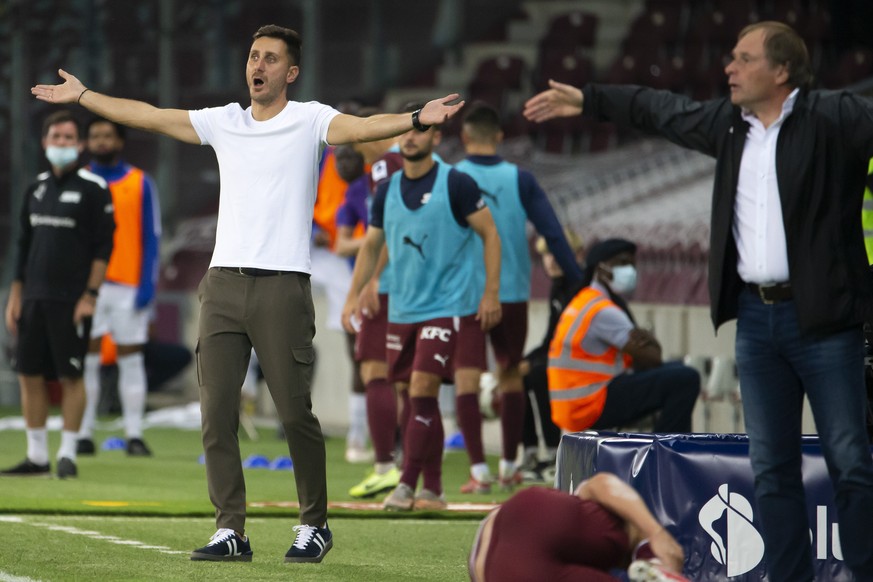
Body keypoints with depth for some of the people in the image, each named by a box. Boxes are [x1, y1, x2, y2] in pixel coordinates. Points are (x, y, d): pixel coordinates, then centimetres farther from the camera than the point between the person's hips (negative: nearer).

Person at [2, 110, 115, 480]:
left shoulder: (93, 189, -4)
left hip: (71, 299, -6)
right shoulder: (36, 188, 14)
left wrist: (90, 295, -13)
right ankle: (37, 456, 12)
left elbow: (103, 248, -7)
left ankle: (68, 455, 2)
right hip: (34, 297, 6)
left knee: (70, 376, -4)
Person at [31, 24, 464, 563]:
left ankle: (314, 525, 11)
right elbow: (149, 116, 22)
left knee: (296, 412, -4)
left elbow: (361, 127, -15)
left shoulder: (310, 120, 2)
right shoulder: (224, 122, 15)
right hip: (223, 281, 5)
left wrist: (419, 118, -32)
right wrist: (83, 96, 25)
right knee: (216, 412, -1)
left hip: (282, 286, -5)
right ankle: (231, 530, 4)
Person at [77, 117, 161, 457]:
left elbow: (151, 237, 4)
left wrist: (148, 284, -6)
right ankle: (84, 435, 2)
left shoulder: (140, 183, 6)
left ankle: (134, 436, 1)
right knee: (86, 359, -1)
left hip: (129, 288, -1)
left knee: (131, 359, -1)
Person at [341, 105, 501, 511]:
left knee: (422, 391, -15)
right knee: (415, 398, 7)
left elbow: (490, 234, -3)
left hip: (446, 306, -6)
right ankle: (432, 489, 14)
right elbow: (371, 245, 18)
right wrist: (353, 297, 11)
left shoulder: (456, 185, -6)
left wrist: (491, 292, -9)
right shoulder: (388, 191, 10)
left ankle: (407, 485, -15)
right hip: (401, 309, 6)